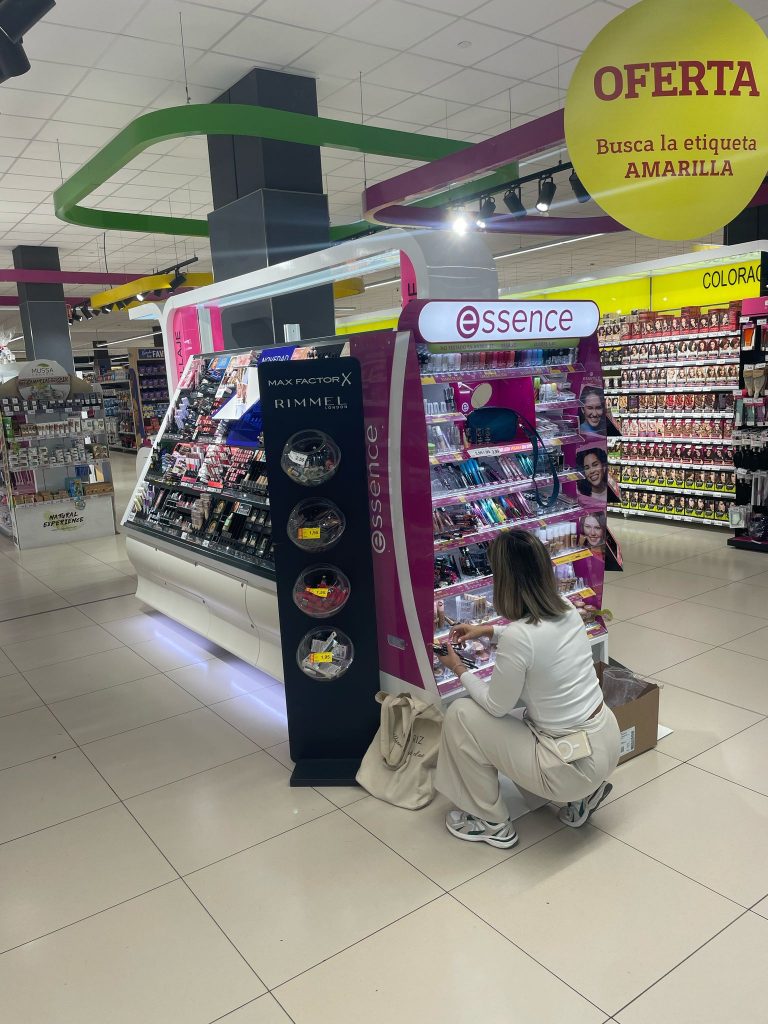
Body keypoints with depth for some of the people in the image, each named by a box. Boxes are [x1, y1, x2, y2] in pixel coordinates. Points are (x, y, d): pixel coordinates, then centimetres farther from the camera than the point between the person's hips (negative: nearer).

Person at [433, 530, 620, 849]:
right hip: (607, 742, 8)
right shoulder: (567, 609, -4)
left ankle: (490, 823, 15)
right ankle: (581, 793, 21)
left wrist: (459, 670, 4)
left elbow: (496, 706, -11)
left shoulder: (516, 637, -27)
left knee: (460, 715, -1)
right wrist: (488, 631, 19)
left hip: (577, 764, -8)